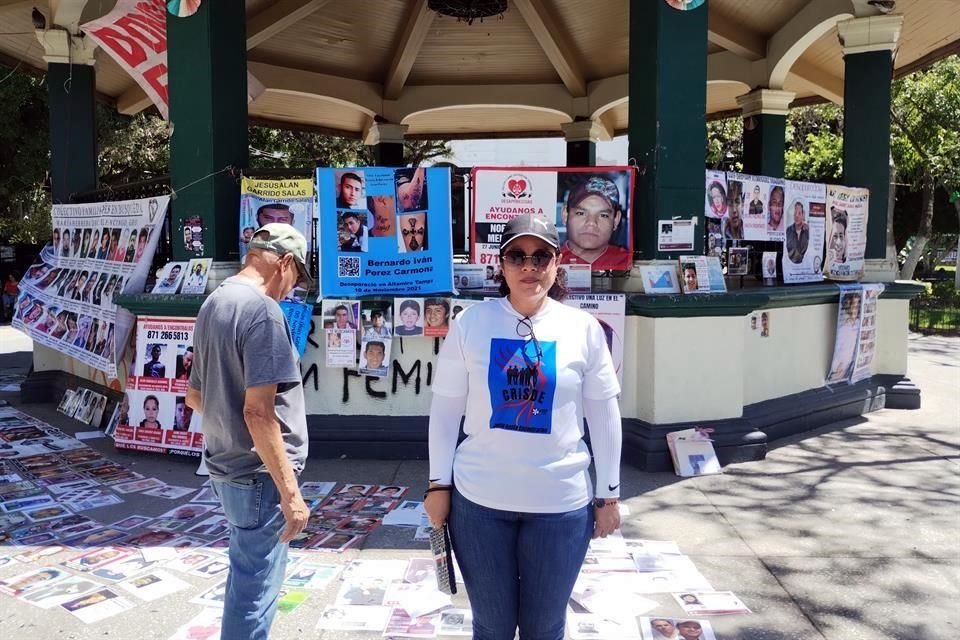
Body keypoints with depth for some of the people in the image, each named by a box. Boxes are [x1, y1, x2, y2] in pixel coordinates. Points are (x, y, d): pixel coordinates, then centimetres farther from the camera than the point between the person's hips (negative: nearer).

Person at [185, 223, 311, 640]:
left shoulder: (213, 304, 9)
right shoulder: (262, 310, -20)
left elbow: (194, 396, 17)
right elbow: (258, 412, -25)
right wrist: (290, 492, -22)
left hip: (225, 468, 9)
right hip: (259, 475, -9)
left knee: (246, 574, 25)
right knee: (255, 592, 5)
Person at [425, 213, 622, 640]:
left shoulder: (584, 328, -3)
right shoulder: (469, 324, -4)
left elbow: (604, 415, 3)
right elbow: (445, 408, 1)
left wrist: (608, 494, 6)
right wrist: (439, 484, 2)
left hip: (561, 502, 1)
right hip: (478, 498, 0)